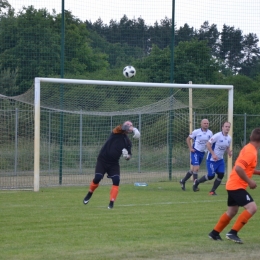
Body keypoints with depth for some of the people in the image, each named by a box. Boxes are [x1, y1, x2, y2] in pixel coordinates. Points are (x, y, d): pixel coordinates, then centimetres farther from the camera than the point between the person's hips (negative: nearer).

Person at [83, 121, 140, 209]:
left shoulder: (128, 142, 6)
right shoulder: (117, 132, -7)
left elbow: (128, 157, 10)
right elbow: (123, 126, -31)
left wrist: (127, 155, -15)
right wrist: (134, 129, -45)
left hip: (114, 163, 4)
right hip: (102, 160, -4)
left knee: (116, 180, -14)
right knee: (97, 178, -12)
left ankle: (111, 202, -10)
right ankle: (90, 194, 17)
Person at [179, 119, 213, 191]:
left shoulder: (210, 133, 0)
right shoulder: (196, 132, -12)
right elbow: (188, 139, -2)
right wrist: (190, 148, -10)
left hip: (202, 152, 6)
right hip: (195, 151, -6)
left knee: (193, 169, 15)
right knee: (196, 168, -16)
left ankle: (183, 181, 31)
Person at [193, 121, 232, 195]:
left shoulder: (229, 138, 2)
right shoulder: (217, 136, -19)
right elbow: (208, 144, -18)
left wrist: (229, 152, -5)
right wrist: (213, 154, -24)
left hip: (220, 159, 6)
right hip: (211, 159, -6)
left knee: (221, 174, -7)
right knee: (211, 176, -6)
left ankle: (212, 191, 8)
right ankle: (197, 182, 20)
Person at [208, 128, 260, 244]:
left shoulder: (248, 148, 11)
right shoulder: (251, 152, -20)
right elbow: (239, 168, -29)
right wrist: (249, 181, -21)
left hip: (233, 185, 10)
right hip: (237, 186, -10)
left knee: (232, 211, 21)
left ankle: (214, 233, 30)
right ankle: (233, 233, -18)